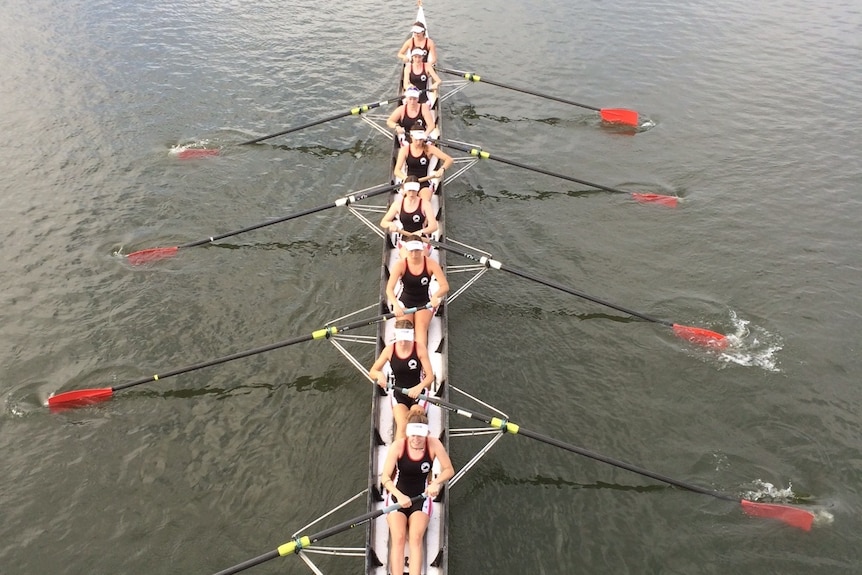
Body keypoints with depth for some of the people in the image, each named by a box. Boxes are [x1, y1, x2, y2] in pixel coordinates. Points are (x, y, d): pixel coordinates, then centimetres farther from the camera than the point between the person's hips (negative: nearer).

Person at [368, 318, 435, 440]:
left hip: (417, 392, 0)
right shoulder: (389, 350, -10)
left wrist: (420, 387, -36)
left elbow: (430, 376, -15)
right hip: (398, 393, 0)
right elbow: (372, 371, -1)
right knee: (402, 426, -23)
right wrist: (379, 375, -26)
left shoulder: (420, 349, -15)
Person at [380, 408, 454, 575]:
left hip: (421, 497, 0)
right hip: (397, 496, 0)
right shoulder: (397, 446, -18)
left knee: (415, 538, -21)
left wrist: (436, 483, -25)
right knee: (398, 538, -21)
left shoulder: (433, 444, -15)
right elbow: (385, 477, -16)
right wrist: (399, 495, -30)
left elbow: (449, 470, -6)